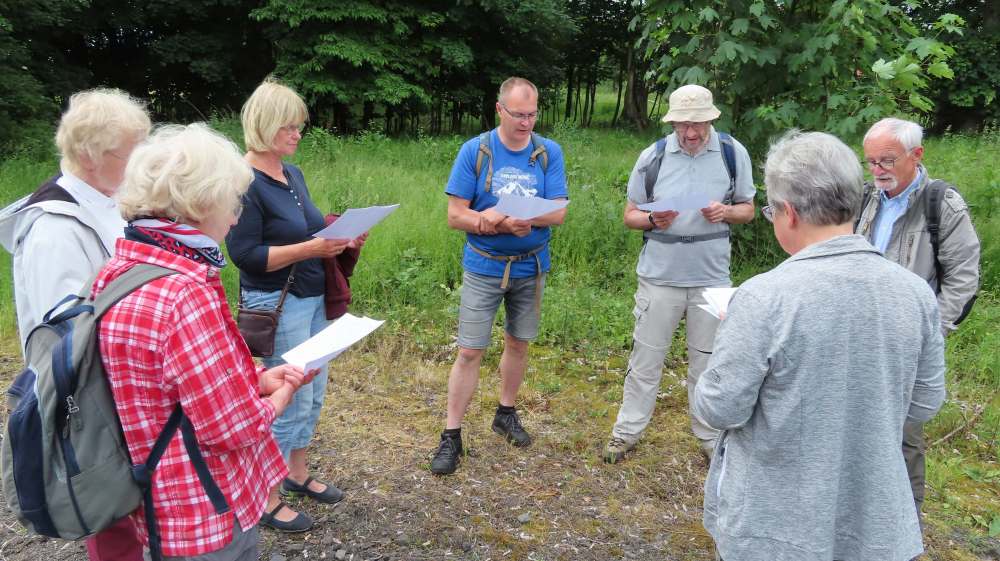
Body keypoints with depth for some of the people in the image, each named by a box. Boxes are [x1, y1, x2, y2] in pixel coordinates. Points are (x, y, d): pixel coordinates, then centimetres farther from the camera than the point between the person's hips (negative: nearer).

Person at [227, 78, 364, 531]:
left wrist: (342, 240, 0)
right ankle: (265, 498, 19)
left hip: (312, 299, 8)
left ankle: (296, 473, 36)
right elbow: (245, 254, -20)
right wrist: (311, 249, -25)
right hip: (277, 306, -8)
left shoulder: (293, 174, 9)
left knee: (312, 393, 17)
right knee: (288, 401, 1)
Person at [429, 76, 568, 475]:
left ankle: (506, 414, 37)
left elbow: (558, 213, -11)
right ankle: (451, 436, 10)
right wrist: (507, 225, -25)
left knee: (518, 344, 16)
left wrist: (510, 216, -27)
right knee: (469, 352, -2)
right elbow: (456, 216, -12)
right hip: (484, 267, -2)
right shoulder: (475, 151, -8)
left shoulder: (549, 153, -3)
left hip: (531, 267, 3)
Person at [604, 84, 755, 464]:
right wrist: (653, 220, -18)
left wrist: (727, 211, -15)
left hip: (711, 278, 1)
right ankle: (627, 431, 22)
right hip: (659, 276, 0)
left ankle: (710, 437, 28)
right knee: (645, 358, 8)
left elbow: (748, 209, 8)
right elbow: (630, 214, 4)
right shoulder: (652, 157, -3)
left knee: (707, 362, 12)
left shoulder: (733, 153, -2)